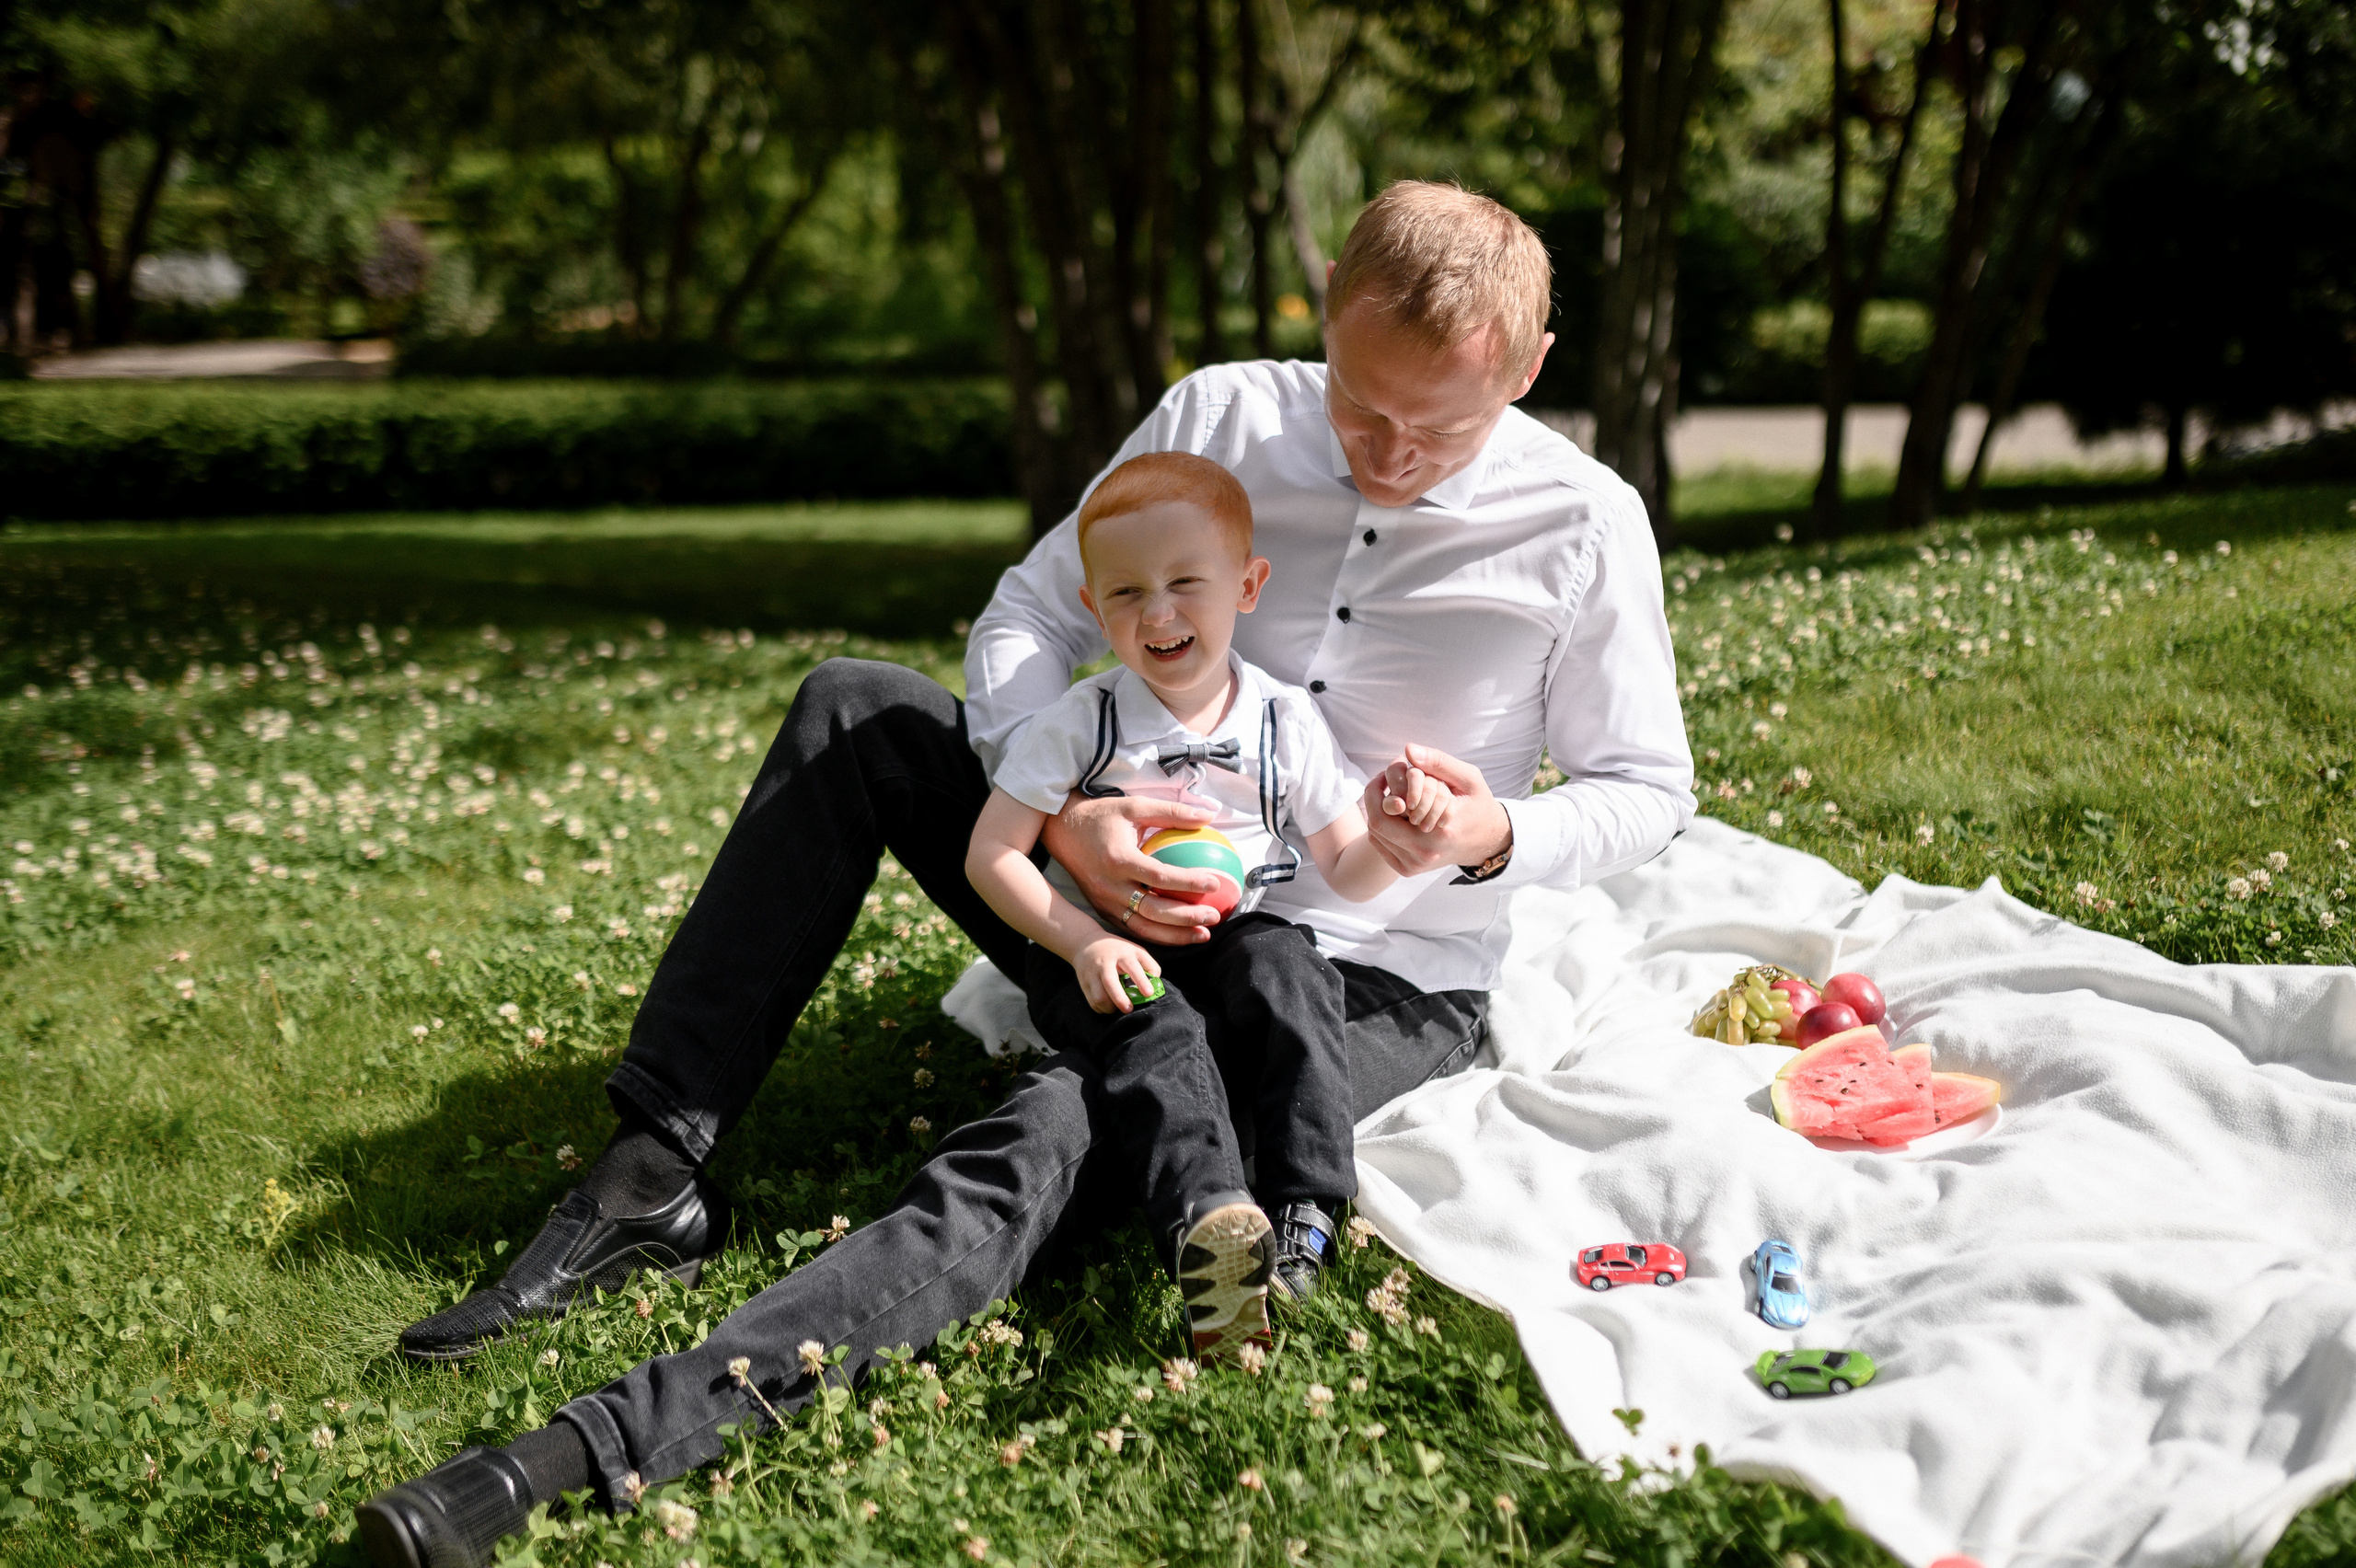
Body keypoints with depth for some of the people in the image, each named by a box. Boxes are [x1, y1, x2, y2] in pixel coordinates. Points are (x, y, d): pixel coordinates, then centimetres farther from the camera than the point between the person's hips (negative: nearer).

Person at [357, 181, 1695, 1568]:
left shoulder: (1582, 527, -9)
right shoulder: (1219, 417, -3)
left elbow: (1648, 791, -1)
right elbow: (1028, 622, -2)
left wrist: (1497, 838, -23)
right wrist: (1063, 815, -23)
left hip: (1378, 985, -5)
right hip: (1137, 897, 5)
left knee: (1055, 1143, -34)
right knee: (851, 712, -8)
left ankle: (600, 1449, -45)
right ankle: (653, 1179, -14)